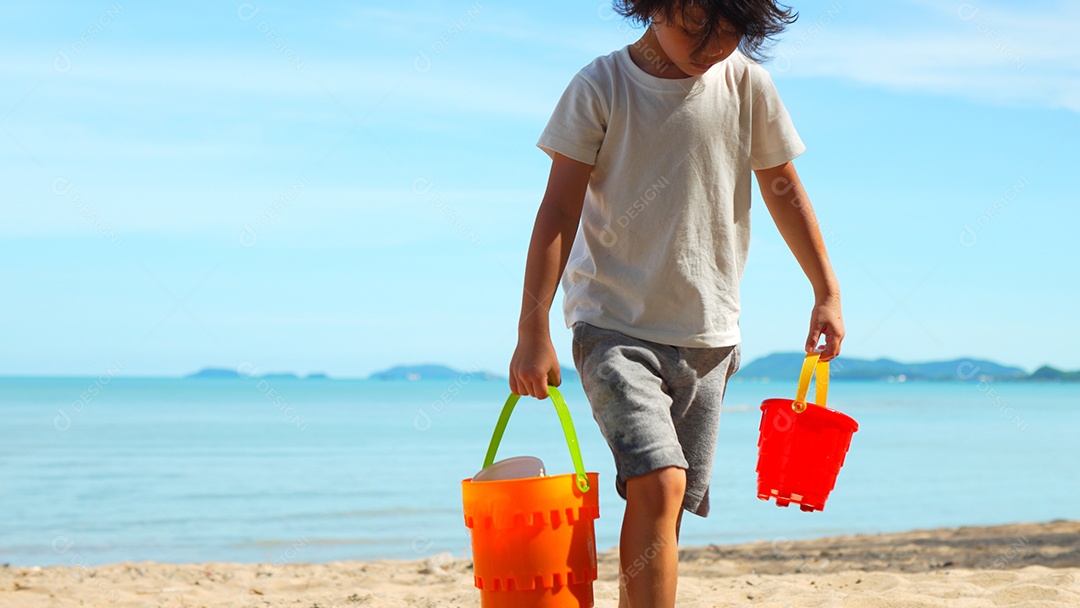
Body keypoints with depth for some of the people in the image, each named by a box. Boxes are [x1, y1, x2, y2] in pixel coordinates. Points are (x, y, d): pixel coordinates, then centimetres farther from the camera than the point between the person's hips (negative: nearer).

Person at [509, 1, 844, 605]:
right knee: (658, 485, -21)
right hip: (616, 325, -3)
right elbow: (560, 209, -8)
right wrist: (533, 331, -13)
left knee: (664, 503, 5)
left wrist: (828, 291, 13)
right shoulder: (601, 88, -7)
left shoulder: (747, 83, 1)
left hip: (709, 334, 4)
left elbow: (783, 189, 13)